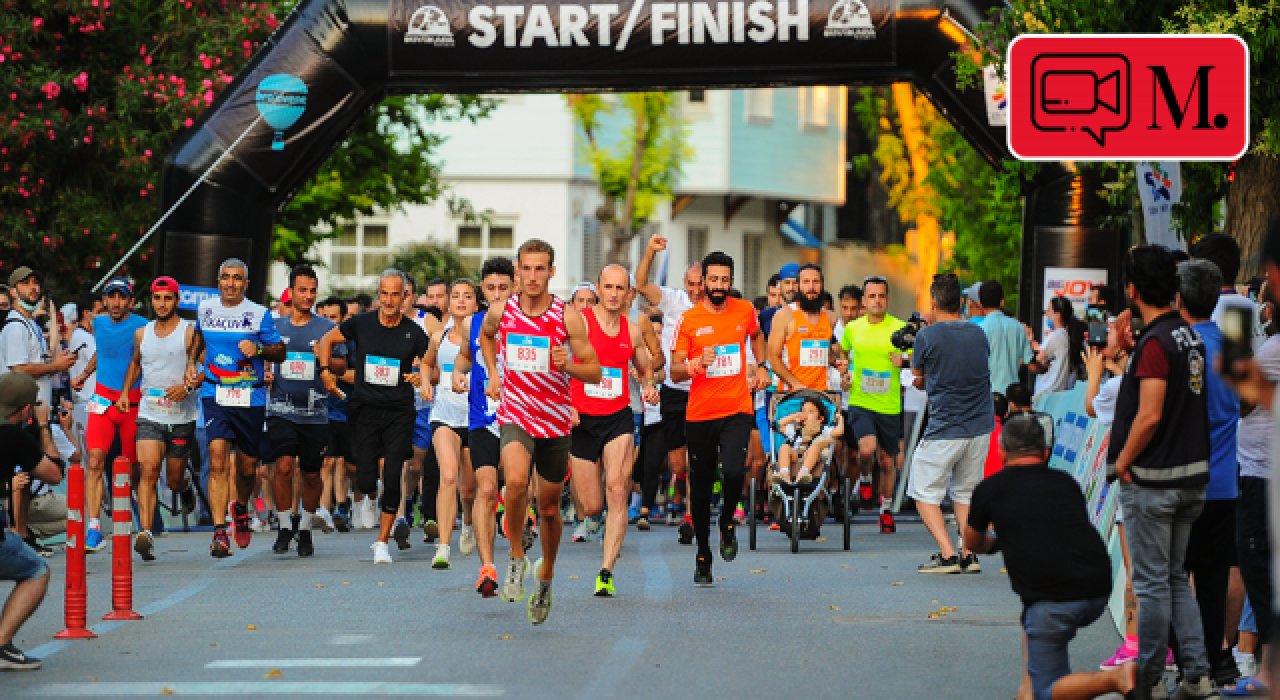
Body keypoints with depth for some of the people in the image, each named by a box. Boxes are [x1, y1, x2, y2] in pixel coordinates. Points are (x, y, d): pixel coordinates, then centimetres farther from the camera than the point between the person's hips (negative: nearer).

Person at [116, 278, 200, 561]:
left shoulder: (189, 332, -3)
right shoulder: (142, 333, 11)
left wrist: (188, 387, -21)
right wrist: (125, 392, 18)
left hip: (182, 417, -2)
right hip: (149, 415, 2)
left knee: (174, 481, 10)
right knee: (148, 470, -19)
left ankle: (187, 483, 49)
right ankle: (145, 534, -28)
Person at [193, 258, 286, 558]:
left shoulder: (259, 314, 0)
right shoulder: (205, 309, 8)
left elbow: (280, 353, 2)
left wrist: (257, 349, -16)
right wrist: (192, 362, 19)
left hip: (250, 398, 0)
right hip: (215, 396, 0)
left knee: (247, 468, 9)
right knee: (218, 461, -18)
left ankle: (241, 509, 42)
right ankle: (219, 532, -20)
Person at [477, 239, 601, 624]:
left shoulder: (568, 316, -9)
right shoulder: (501, 311, -2)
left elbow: (595, 373, -4)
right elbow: (485, 334, 24)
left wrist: (566, 364, -23)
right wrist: (492, 374, 12)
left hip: (555, 421, 0)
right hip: (515, 417, 0)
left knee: (549, 508, 11)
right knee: (516, 481, -30)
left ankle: (545, 576, 36)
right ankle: (517, 557, -8)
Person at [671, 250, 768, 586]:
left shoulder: (745, 311, 5)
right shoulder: (688, 320, -2)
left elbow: (756, 335, 29)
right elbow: (675, 372, -3)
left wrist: (760, 366, 16)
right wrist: (697, 364, -22)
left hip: (738, 411, 0)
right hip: (700, 415, 0)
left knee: (733, 471, -23)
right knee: (700, 488, 5)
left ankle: (728, 522, 8)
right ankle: (703, 554, 22)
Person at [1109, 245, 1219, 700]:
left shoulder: (1155, 343, -18)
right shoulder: (1190, 336, 9)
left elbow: (1149, 416, -24)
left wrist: (1122, 461, -11)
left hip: (1152, 480, -8)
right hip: (1192, 476, 8)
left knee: (1152, 583, 0)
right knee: (1176, 578, 15)